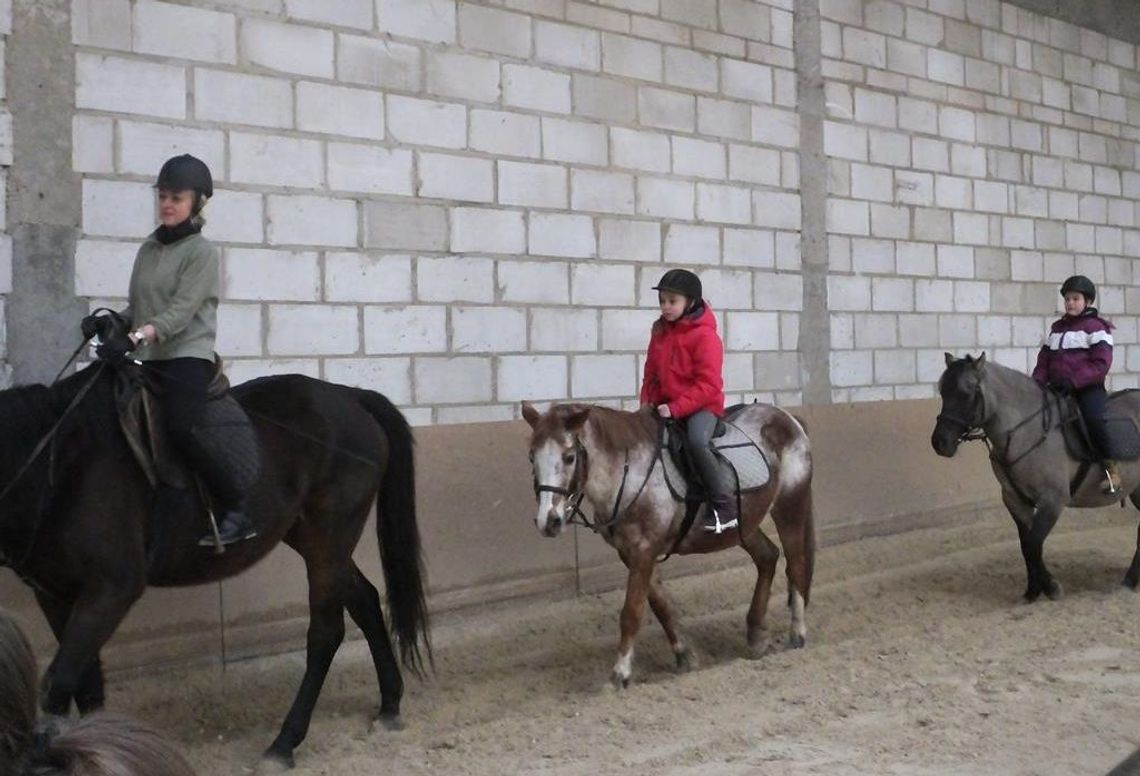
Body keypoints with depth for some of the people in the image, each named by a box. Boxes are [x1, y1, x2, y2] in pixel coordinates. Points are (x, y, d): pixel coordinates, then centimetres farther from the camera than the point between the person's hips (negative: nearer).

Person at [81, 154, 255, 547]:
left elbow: (181, 311, -17)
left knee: (180, 428, -28)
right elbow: (136, 307, 19)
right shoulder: (149, 248, 15)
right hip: (150, 360, 8)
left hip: (188, 356, -8)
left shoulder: (202, 252, -5)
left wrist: (136, 337, -31)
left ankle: (236, 511, -18)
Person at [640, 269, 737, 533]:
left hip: (702, 404, -8)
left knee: (696, 442, -32)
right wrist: (647, 401, 3)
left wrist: (675, 408, -23)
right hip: (666, 405, 8)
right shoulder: (660, 330, 9)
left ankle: (725, 506, -24)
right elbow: (651, 372, 17)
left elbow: (708, 385, -18)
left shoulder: (704, 335, -13)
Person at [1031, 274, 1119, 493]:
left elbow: (1101, 364, -13)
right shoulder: (1057, 328, 18)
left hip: (1088, 388, -7)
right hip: (1058, 390, 7)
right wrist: (1037, 382, 0)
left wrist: (1073, 381, -23)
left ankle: (1111, 467, -20)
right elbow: (1044, 360, 19)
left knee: (1092, 417, -33)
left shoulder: (1095, 327, -2)